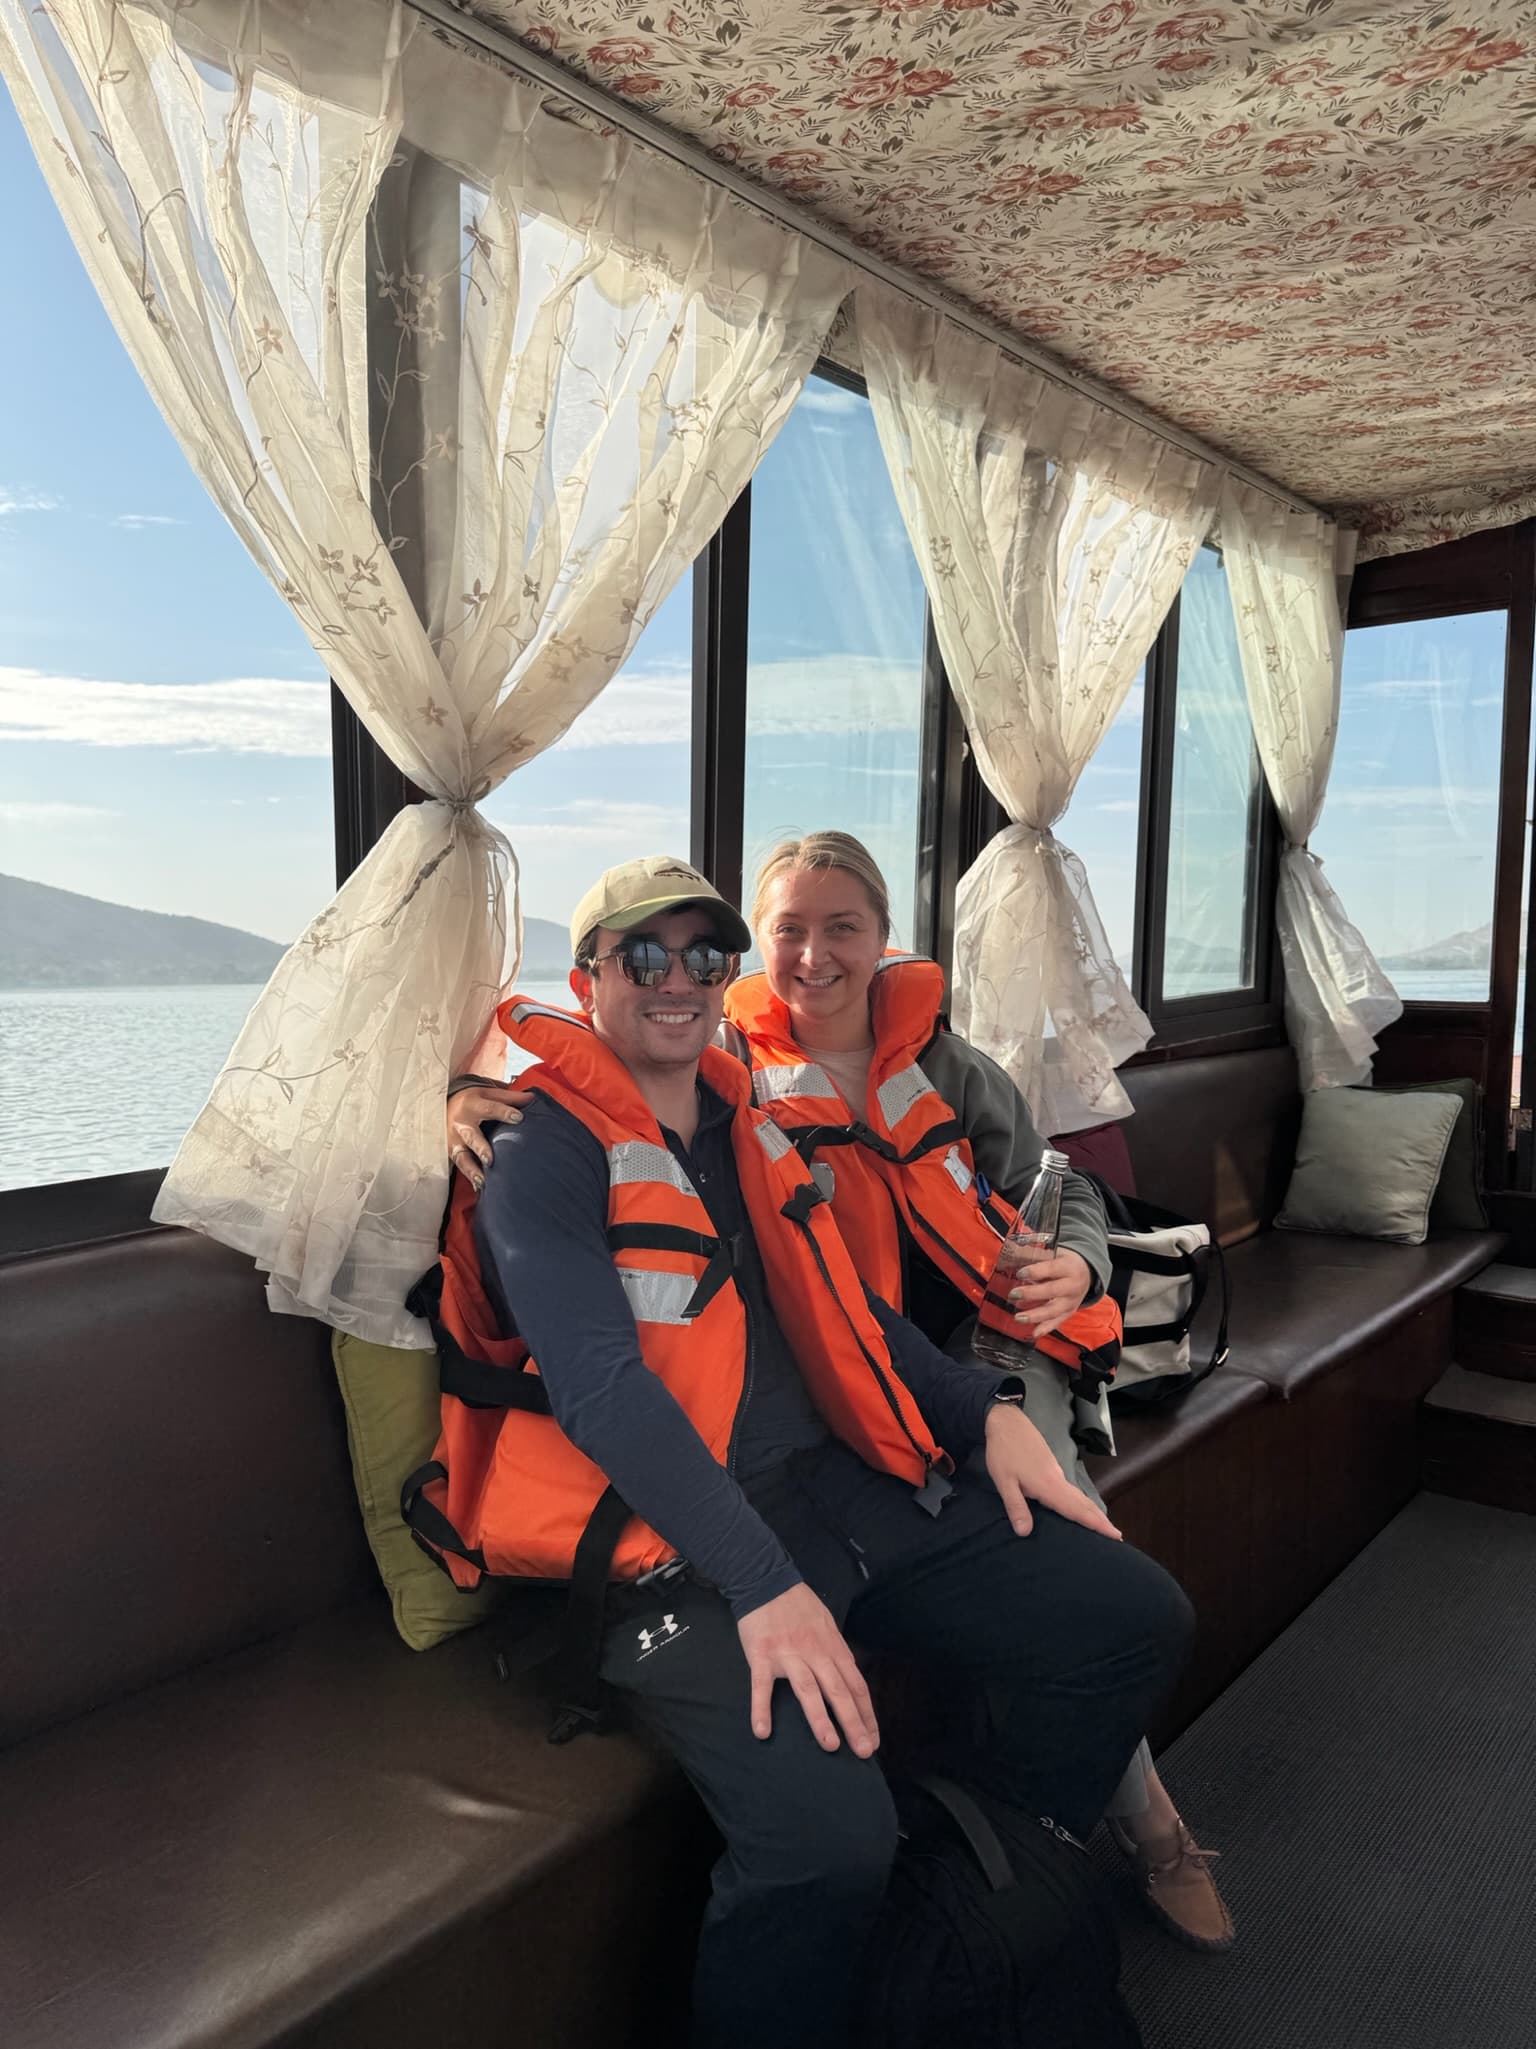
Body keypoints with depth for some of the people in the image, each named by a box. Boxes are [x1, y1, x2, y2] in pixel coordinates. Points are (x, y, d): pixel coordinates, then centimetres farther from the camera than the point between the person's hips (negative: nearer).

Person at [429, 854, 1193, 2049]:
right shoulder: (543, 1152, -9)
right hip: (674, 1541, -8)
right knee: (827, 1829, -33)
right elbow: (601, 1385, -20)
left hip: (840, 1481, 8)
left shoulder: (744, 1124, 16)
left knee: (1135, 1618, 2)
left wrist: (991, 1412, 7)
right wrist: (766, 1586, -28)